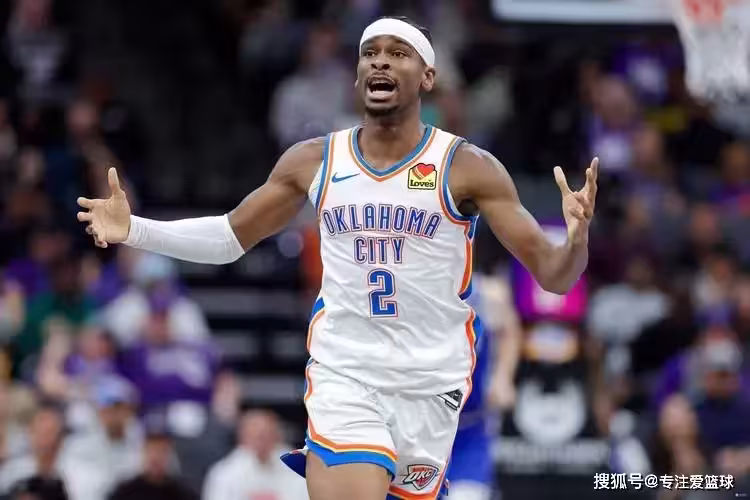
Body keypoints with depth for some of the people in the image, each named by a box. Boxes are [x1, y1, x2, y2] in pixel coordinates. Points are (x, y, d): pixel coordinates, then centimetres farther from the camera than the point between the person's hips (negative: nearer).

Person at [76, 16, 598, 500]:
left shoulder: (467, 167, -7)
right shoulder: (312, 162, 2)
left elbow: (553, 275, -9)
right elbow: (230, 237, 15)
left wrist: (576, 239, -32)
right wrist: (135, 230, 2)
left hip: (430, 384, 0)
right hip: (343, 376, 0)